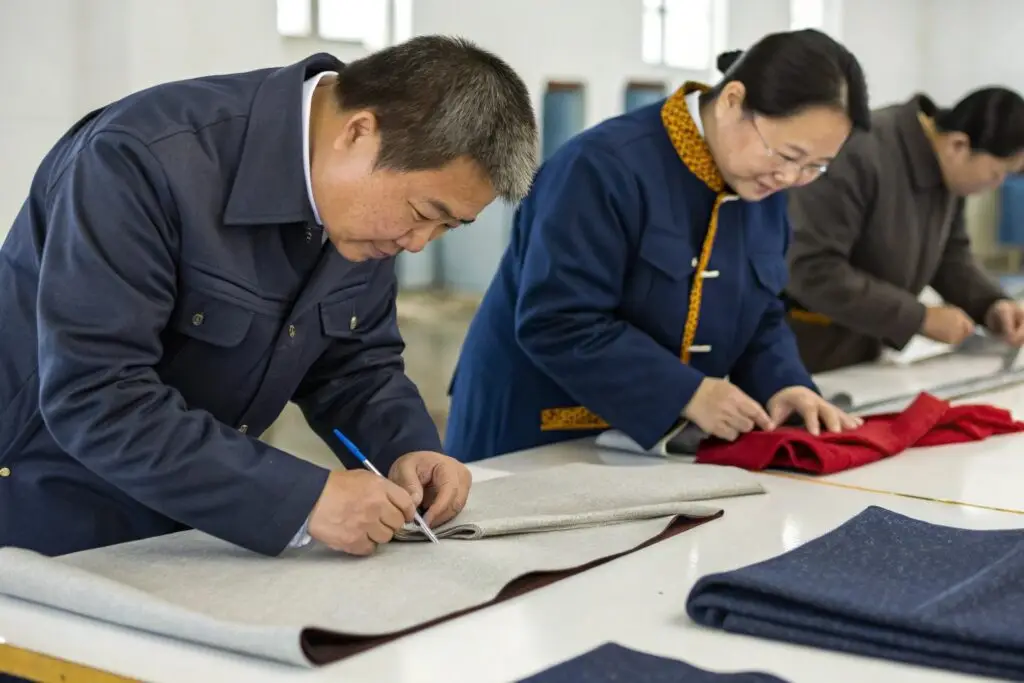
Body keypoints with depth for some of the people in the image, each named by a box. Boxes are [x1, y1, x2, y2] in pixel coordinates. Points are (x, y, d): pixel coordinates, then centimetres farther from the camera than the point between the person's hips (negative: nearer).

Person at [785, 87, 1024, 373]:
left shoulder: (947, 168, -1)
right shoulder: (856, 154, -27)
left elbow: (950, 253, 12)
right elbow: (811, 269, -30)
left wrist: (992, 305, -7)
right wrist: (921, 317, -24)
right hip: (808, 344, -7)